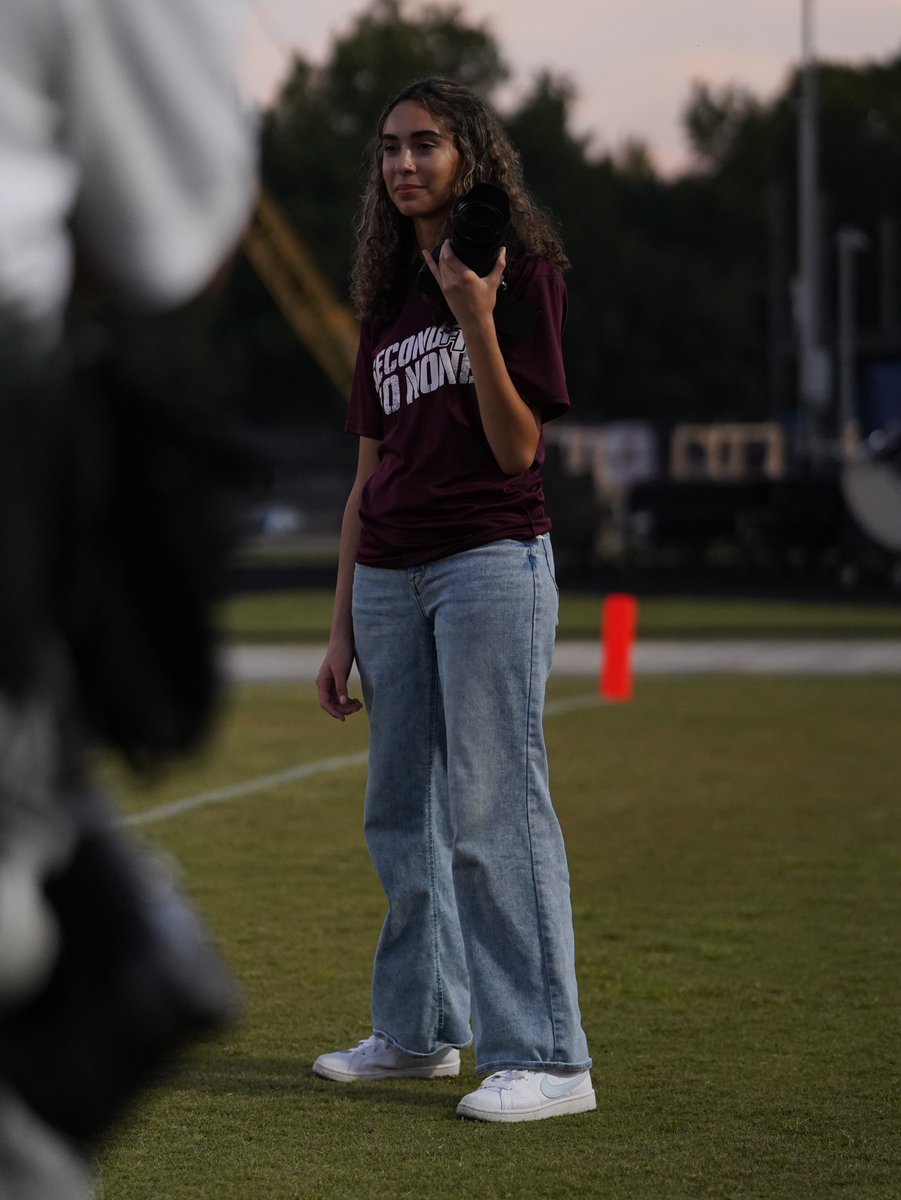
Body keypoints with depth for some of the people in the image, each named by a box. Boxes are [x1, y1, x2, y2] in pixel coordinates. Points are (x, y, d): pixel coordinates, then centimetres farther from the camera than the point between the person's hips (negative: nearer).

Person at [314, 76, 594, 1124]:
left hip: (491, 559, -7)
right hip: (390, 575, 7)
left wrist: (476, 321, -21)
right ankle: (417, 1030, 25)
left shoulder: (523, 273, -3)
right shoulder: (389, 299, 16)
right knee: (399, 814, 13)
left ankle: (544, 1057, -12)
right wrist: (341, 628, 15)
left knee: (491, 812, -13)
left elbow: (516, 448, -10)